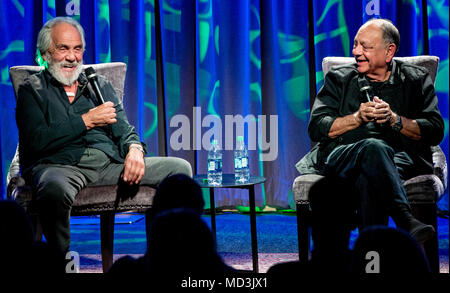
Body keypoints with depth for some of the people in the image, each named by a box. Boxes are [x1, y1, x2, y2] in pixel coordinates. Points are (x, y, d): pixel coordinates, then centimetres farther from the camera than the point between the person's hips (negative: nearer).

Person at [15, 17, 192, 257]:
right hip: (59, 165, -5)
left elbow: (124, 130, 18)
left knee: (180, 168, -12)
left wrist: (135, 150, -7)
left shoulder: (100, 86, 27)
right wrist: (87, 120, -4)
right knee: (54, 189, -43)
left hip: (110, 164, 5)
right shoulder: (33, 90, 12)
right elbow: (37, 141, -5)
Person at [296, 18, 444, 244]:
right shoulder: (338, 78, 25)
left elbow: (435, 131, 11)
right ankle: (407, 223, -59)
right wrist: (358, 117, -3)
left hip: (402, 159, 0)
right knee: (374, 147, -39)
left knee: (369, 179, -40)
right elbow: (316, 128, 12)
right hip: (342, 155, 0)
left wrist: (394, 119, -5)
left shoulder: (416, 79, 22)